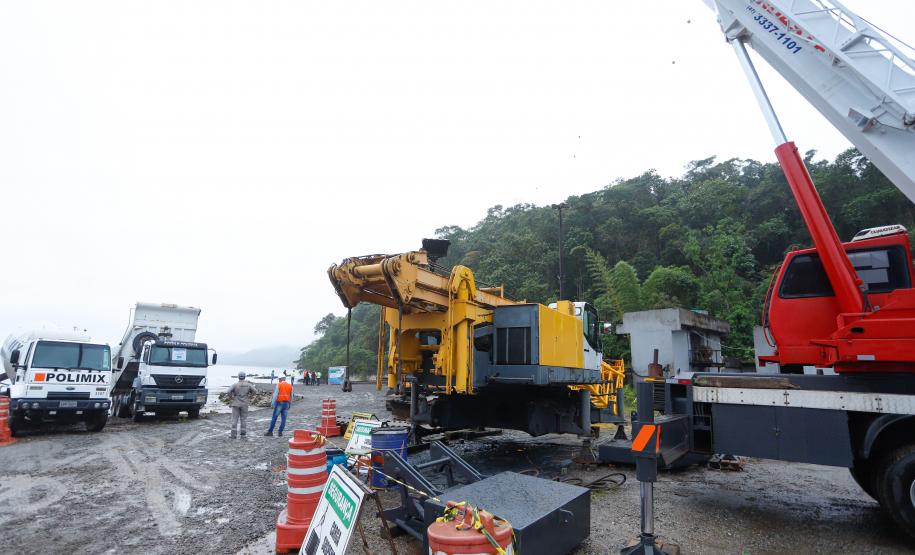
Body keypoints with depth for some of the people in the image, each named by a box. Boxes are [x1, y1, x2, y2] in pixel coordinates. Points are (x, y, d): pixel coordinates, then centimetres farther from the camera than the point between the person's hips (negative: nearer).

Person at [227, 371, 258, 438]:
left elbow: (229, 391, -19)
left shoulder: (235, 384, -7)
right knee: (243, 419, 8)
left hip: (236, 403, -1)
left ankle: (233, 434, 3)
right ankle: (243, 434, 10)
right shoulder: (248, 384, -1)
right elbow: (255, 390, -6)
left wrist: (230, 398, -4)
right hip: (244, 404, 1)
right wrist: (250, 397, 6)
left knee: (235, 419, 3)